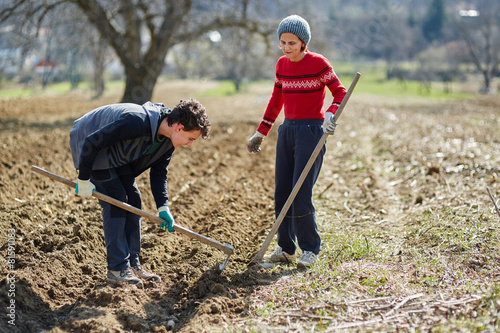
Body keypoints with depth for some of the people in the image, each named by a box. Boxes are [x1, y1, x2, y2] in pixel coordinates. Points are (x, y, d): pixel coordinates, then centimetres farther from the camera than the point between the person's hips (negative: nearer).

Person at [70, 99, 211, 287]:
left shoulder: (168, 140, -12)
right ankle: (117, 268, -11)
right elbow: (91, 143, -33)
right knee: (115, 200, -15)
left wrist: (162, 207, -12)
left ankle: (132, 264, 7)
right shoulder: (136, 122, -40)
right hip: (89, 146, -8)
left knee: (133, 199, 1)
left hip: (115, 154, 8)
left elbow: (159, 173, 1)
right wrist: (84, 179, -23)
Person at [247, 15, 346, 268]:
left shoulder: (318, 63, -9)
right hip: (287, 130, 7)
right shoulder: (282, 64, 9)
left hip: (311, 130, -6)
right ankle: (286, 249, 17)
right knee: (281, 193, 6)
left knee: (301, 193, -9)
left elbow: (340, 93, -7)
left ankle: (310, 250, 4)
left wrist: (330, 114, -26)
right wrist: (261, 133, 18)